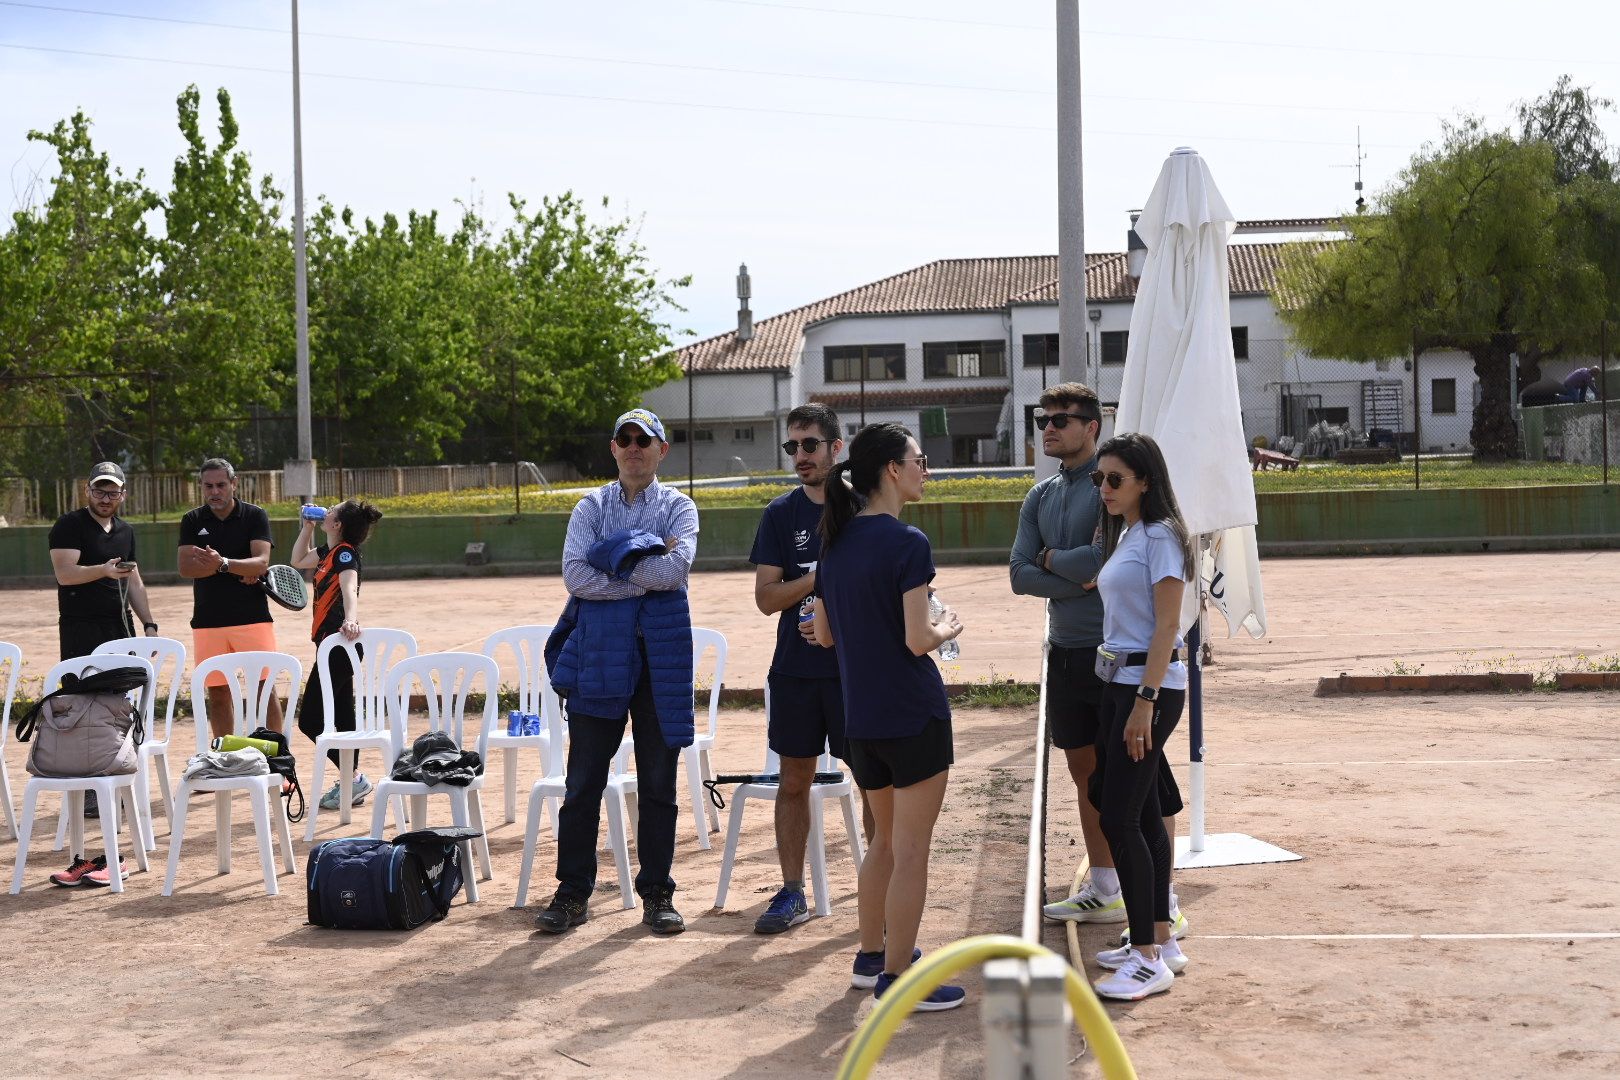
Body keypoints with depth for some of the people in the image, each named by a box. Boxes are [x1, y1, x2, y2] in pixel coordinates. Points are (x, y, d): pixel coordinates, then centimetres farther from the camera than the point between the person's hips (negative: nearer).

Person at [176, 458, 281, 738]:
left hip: (253, 618, -2)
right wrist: (240, 570, -12)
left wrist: (223, 563, -28)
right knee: (218, 694, 6)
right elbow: (185, 567, -4)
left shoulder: (255, 516, 1)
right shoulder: (192, 521, 8)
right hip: (208, 621, 2)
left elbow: (261, 562, -11)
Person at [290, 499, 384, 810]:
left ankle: (353, 779, -8)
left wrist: (351, 619, -53)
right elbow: (299, 560, 32)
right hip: (337, 645, 10)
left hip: (338, 645, -10)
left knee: (310, 720, -8)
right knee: (341, 718, 12)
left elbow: (349, 588, -35)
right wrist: (307, 527, 20)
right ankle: (350, 783, 17)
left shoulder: (345, 553, -16)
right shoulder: (329, 552, 13)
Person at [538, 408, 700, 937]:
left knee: (658, 780, 5)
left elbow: (678, 568, -12)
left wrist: (613, 562, -8)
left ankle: (657, 893, 13)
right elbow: (574, 574, -7)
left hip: (661, 651, 0)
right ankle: (572, 892, 8)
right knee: (583, 780, 1)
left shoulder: (678, 507, 8)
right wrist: (647, 574, -10)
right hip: (599, 651, 0)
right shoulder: (591, 507, 9)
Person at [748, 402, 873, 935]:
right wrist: (823, 575, -15)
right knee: (794, 780, 7)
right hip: (796, 670, 2)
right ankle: (792, 892, 16)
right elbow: (766, 597, -2)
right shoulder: (781, 513, 3)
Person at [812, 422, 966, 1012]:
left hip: (859, 718, 8)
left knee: (885, 840, 23)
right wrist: (946, 628, 0)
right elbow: (918, 640, -19)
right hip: (914, 717, -8)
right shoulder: (907, 543, -16)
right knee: (911, 852, 2)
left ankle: (871, 955, 32)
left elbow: (825, 633, 12)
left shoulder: (837, 541, 7)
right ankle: (897, 979, 7)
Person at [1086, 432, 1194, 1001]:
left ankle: (1149, 958, -8)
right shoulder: (1122, 536, 17)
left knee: (1119, 817, -12)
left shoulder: (1159, 536, -11)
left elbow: (1167, 626, -17)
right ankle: (1159, 941, 19)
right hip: (1119, 682, 10)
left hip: (1150, 686, -9)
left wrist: (1144, 703, -21)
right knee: (1141, 816, 12)